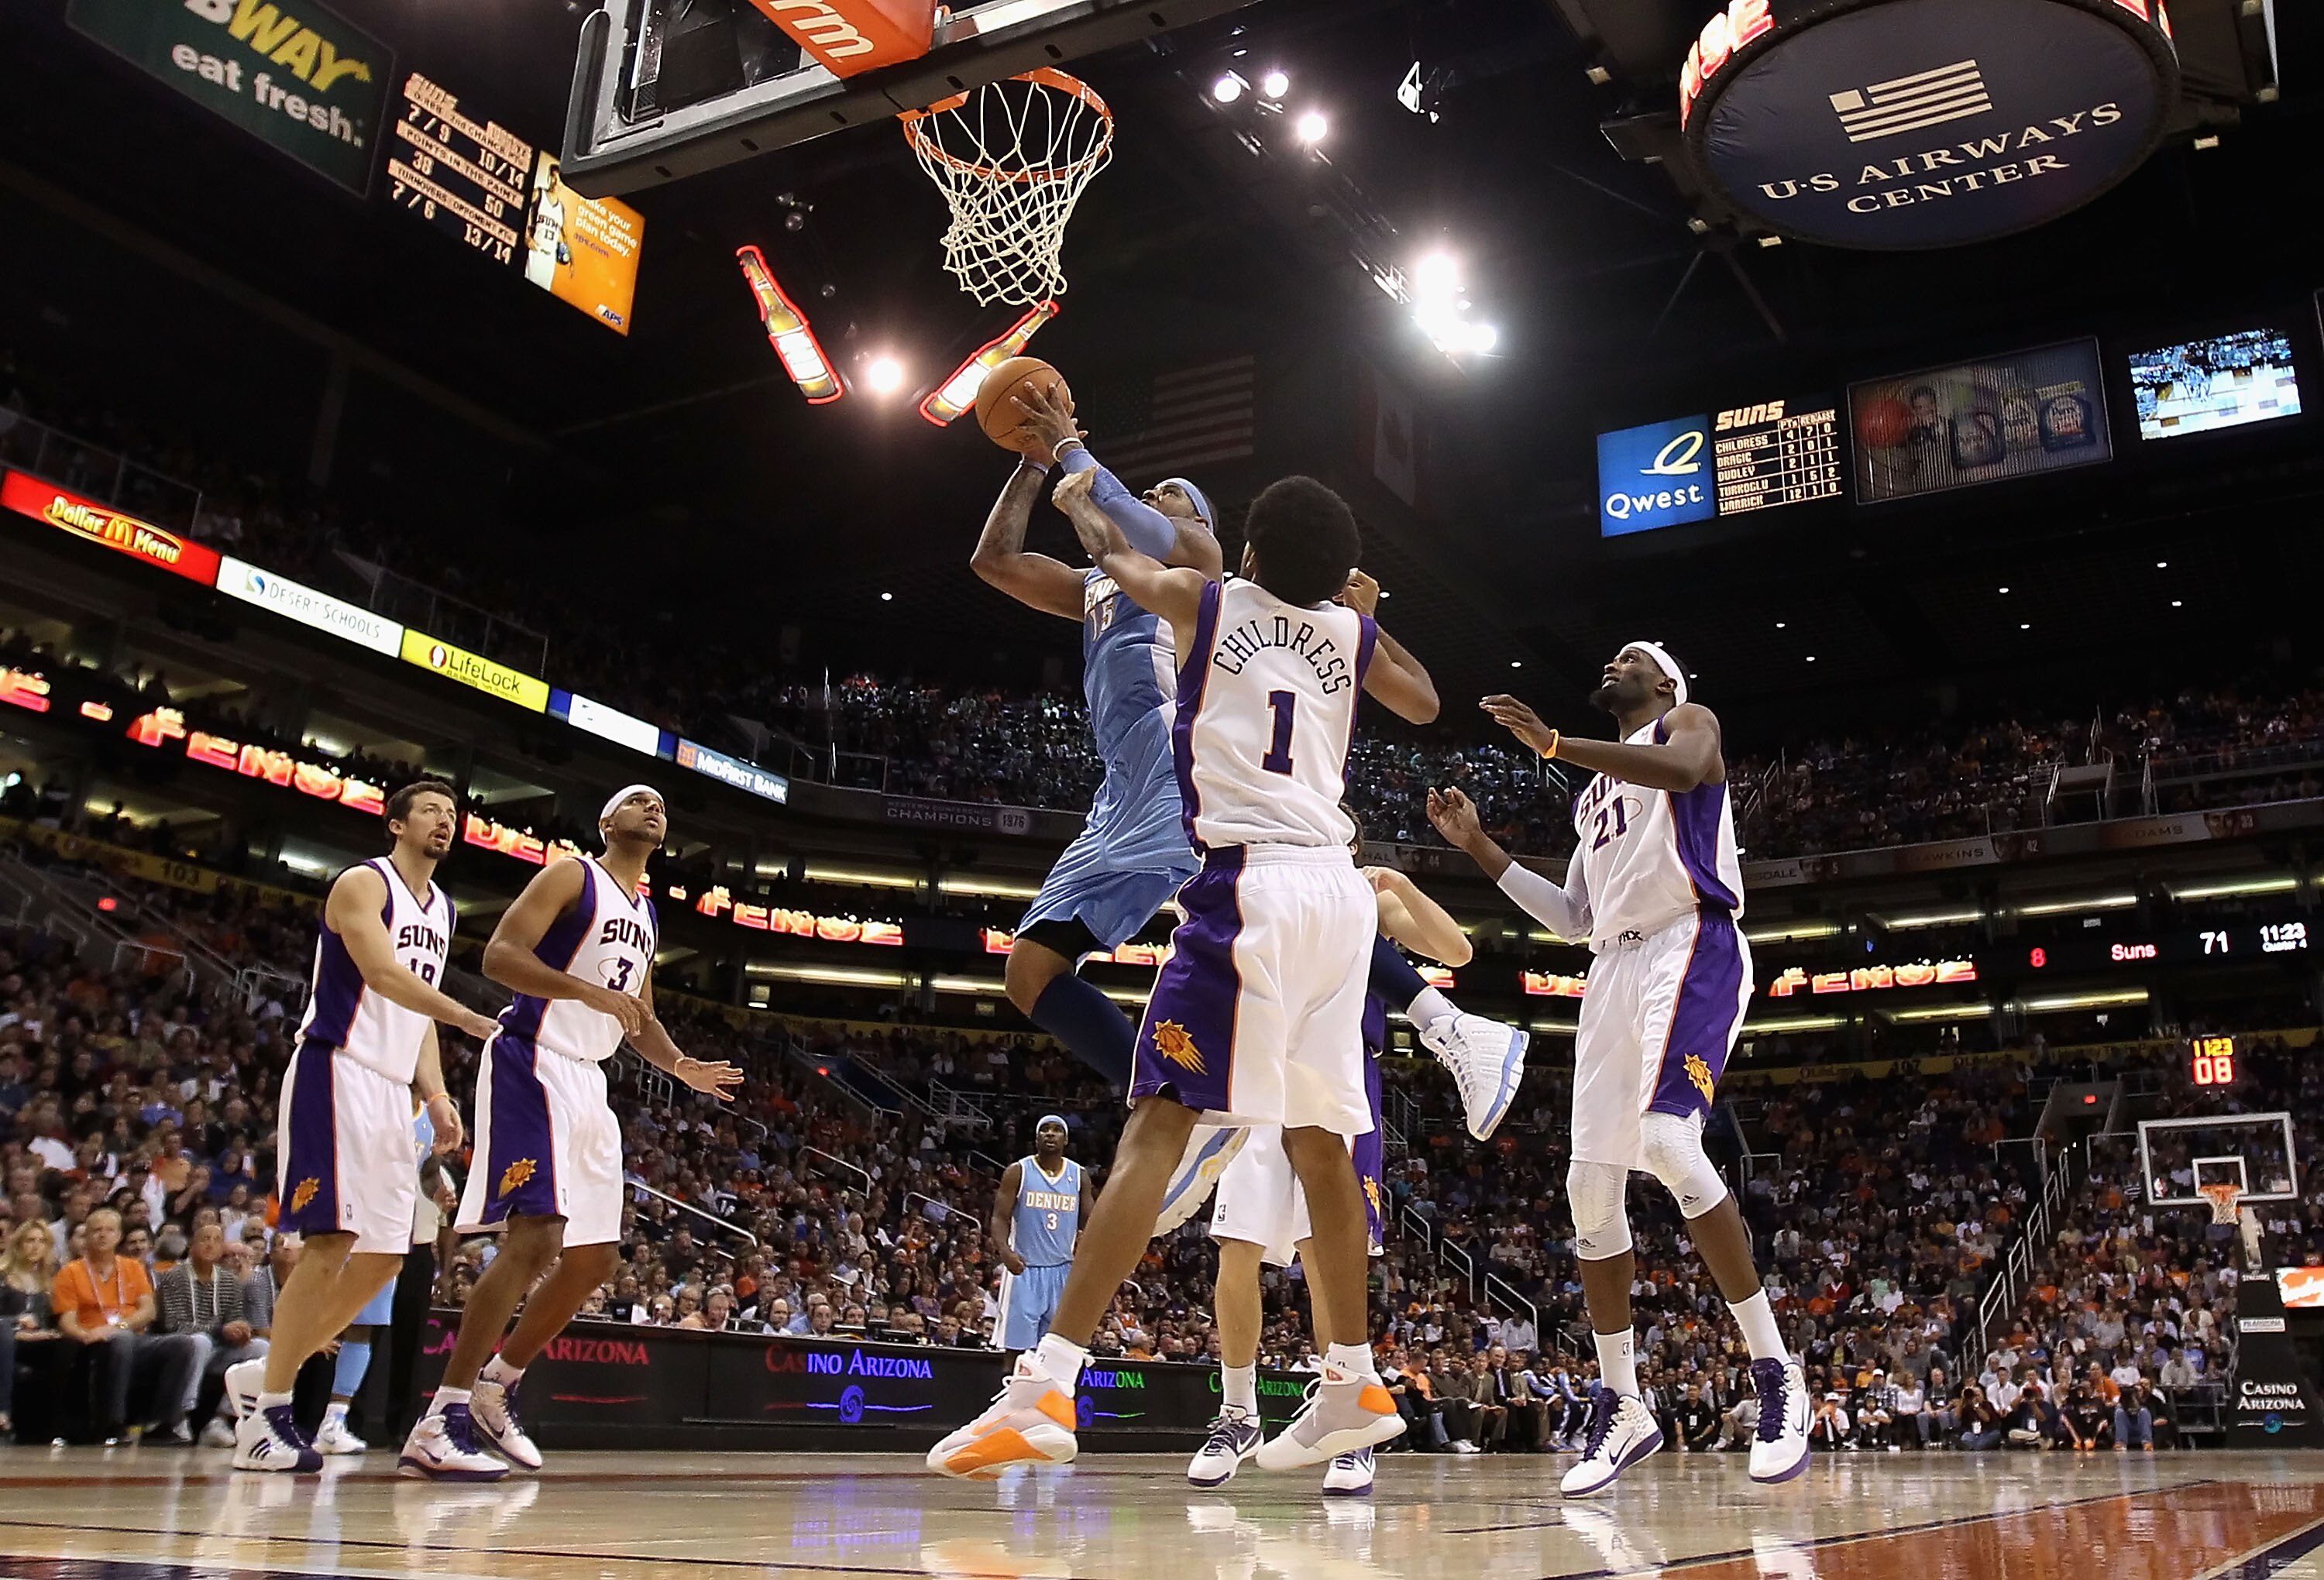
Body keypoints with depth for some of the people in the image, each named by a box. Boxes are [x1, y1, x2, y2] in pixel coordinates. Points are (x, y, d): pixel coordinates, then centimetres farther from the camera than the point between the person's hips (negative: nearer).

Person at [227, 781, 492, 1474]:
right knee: (330, 1243, -14)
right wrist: (474, 1021, -29)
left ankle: (265, 1375, 20)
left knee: (383, 1256, 6)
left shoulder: (444, 910, 19)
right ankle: (266, 1413, -5)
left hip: (392, 1090, 8)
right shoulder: (363, 883, -5)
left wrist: (435, 1095, 9)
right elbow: (383, 974, -21)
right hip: (337, 1072, -8)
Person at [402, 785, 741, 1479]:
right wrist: (591, 991, -26)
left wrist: (683, 1067, 10)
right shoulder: (571, 876, -4)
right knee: (534, 1241, -18)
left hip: (589, 1084, 9)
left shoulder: (647, 914, 20)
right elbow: (499, 955, -16)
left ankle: (497, 1390, 22)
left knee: (595, 1256, 8)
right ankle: (439, 1422, -14)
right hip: (533, 1066, -9)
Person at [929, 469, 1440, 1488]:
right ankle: (1352, 1387, 23)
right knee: (1318, 1140, 14)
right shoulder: (1351, 629, 16)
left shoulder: (1203, 602, 8)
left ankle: (1045, 1387, -21)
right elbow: (1423, 704, 36)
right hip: (1339, 889, 5)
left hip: (1249, 881, -5)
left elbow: (1112, 554, 27)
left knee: (1159, 1119, -13)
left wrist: (1076, 496, 48)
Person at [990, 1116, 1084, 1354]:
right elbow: (1000, 1217, -5)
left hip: (1063, 1270, 3)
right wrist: (1004, 1250, -23)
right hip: (1024, 1268, -3)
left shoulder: (1078, 1175, 7)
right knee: (1016, 1345, -3)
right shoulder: (1018, 1171, -1)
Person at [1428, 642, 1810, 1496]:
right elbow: (1572, 917, 27)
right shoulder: (1594, 792, 31)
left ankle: (1777, 1376, -19)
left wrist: (1552, 743, -19)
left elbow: (1683, 768, -18)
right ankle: (1621, 1408, 7)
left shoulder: (1687, 721, 10)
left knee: (1667, 1140, -28)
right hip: (1614, 968, 8)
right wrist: (1479, 845, 24)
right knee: (1591, 1185, -1)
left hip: (1690, 947, -8)